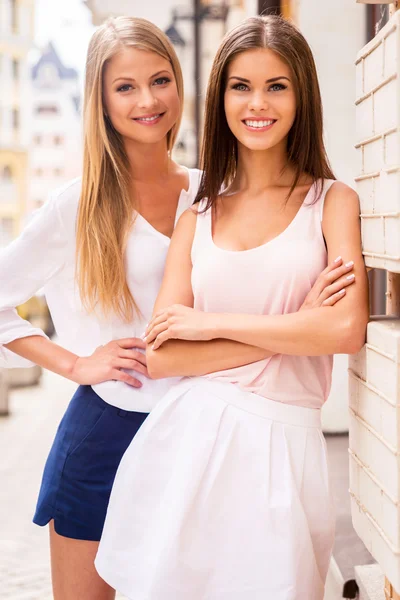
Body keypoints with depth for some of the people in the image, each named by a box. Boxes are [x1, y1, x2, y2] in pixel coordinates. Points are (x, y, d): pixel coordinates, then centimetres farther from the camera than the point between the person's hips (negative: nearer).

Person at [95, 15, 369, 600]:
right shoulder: (197, 218, 9)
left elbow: (348, 329, -14)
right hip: (185, 441, 3)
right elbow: (160, 356, 0)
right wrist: (297, 330, -8)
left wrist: (216, 323, -7)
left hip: (280, 448, -2)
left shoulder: (333, 202, 2)